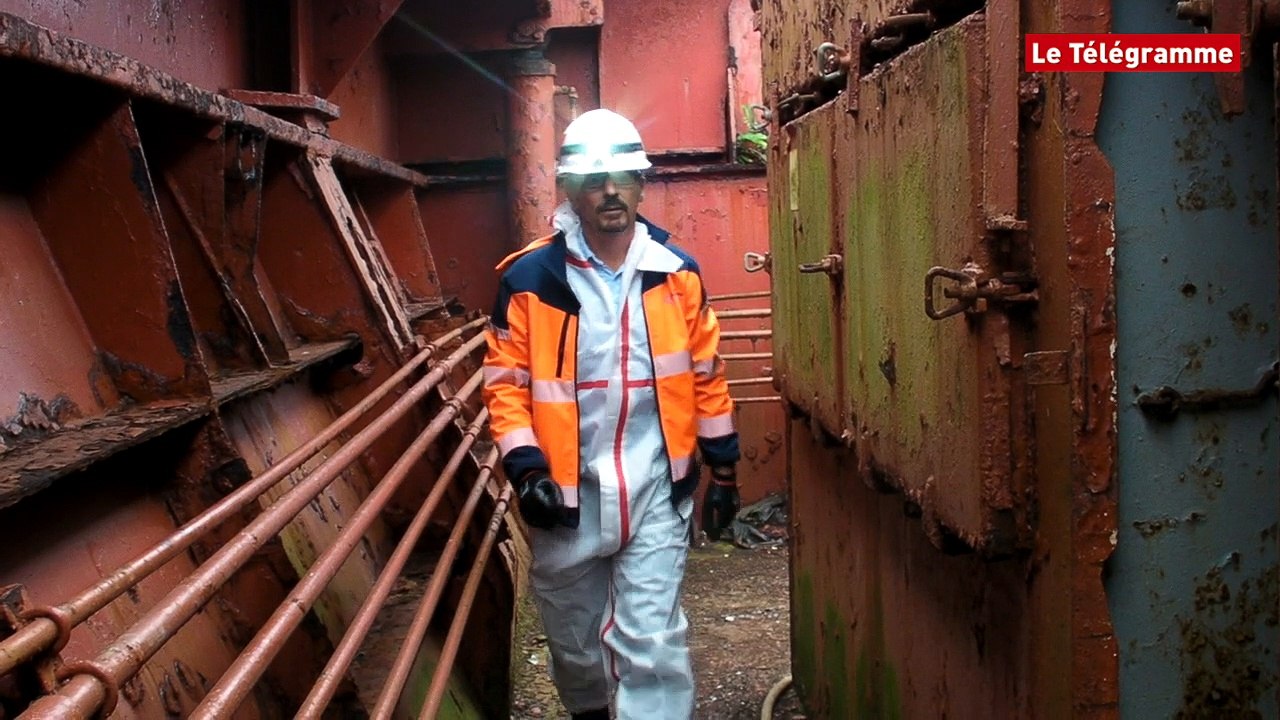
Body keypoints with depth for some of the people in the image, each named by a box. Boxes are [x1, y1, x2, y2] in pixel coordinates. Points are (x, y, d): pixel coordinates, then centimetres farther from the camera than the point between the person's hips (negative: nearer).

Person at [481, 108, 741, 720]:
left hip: (655, 487, 0)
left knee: (652, 642, -4)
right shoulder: (530, 278, -6)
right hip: (565, 489, 0)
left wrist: (723, 468, 8)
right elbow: (506, 383, -4)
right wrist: (526, 469, -15)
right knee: (573, 635, 18)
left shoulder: (677, 273, 1)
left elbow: (707, 377, 7)